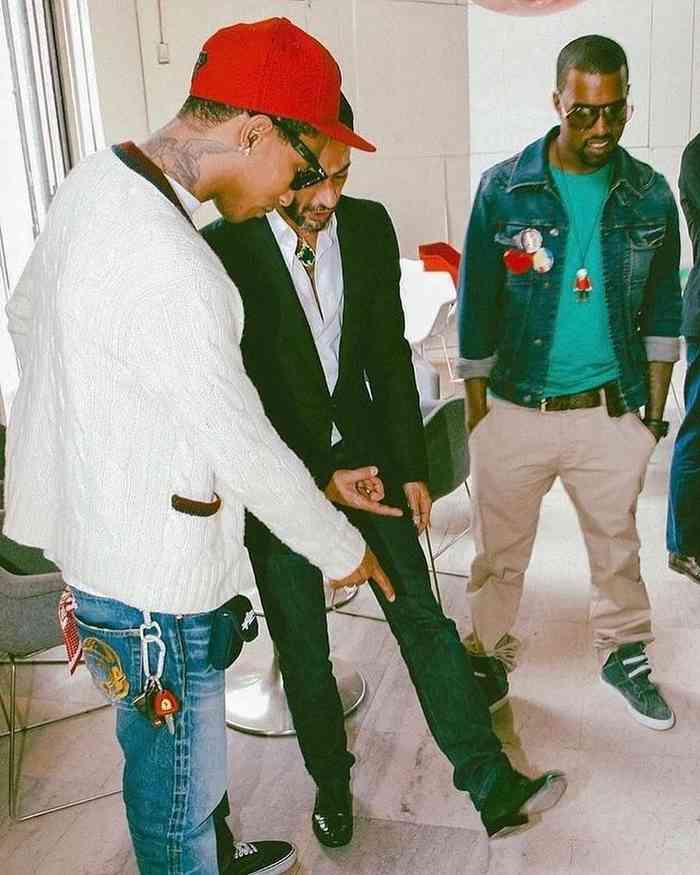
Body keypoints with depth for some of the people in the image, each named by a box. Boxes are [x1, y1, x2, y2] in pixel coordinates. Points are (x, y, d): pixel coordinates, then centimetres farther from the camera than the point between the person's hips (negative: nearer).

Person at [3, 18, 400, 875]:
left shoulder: (94, 179, 0)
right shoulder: (168, 270, -30)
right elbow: (248, 452, -23)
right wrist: (343, 552, -7)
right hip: (148, 574, -10)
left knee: (170, 744, 29)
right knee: (179, 779, 13)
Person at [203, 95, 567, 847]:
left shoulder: (368, 226, -2)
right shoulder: (225, 248, -16)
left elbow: (389, 354, 4)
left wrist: (411, 469, 3)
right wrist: (317, 479, -18)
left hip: (364, 451, 3)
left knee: (423, 618, 5)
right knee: (302, 648, 11)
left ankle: (492, 786, 15)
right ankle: (331, 781, 34)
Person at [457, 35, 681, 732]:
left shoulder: (650, 196, 0)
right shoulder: (503, 190, -7)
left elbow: (662, 314, 8)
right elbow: (477, 312, -3)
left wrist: (655, 410, 6)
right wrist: (476, 416, -3)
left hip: (612, 413, 2)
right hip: (516, 411, -2)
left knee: (616, 545, 18)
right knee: (499, 551, 12)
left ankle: (624, 655, 40)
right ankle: (489, 658, 32)